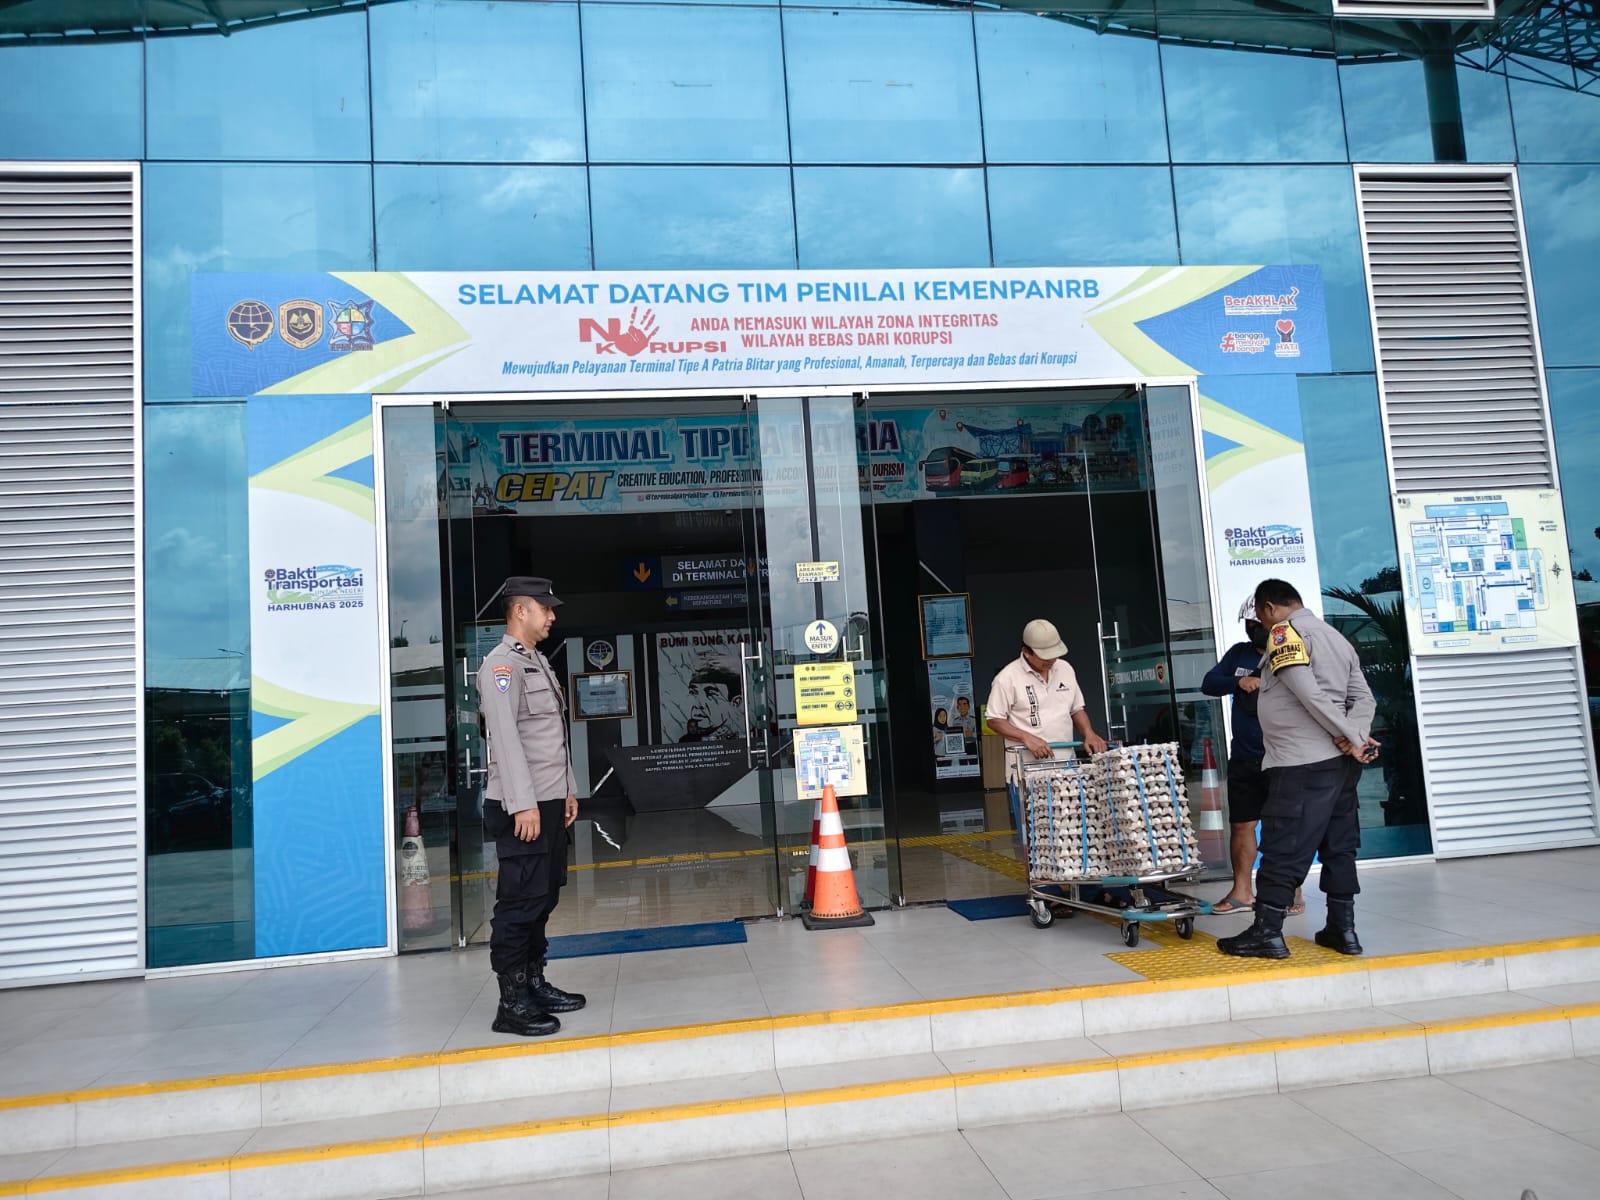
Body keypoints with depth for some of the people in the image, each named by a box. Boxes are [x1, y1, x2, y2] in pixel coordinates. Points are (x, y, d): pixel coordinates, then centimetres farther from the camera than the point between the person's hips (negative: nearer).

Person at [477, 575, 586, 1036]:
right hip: (522, 807, -9)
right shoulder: (501, 665, -11)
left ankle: (535, 984, 25)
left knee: (543, 897, 14)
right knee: (520, 902, -4)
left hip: (550, 802, 9)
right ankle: (512, 1004, 3)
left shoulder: (540, 662, 18)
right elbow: (504, 737, -19)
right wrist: (522, 804, -23)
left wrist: (568, 791, 19)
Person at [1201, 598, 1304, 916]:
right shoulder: (1239, 653, 9)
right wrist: (1238, 682, -15)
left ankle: (1293, 893, 15)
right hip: (1244, 758, 4)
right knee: (1241, 825, 8)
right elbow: (1208, 683, 3)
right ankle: (1241, 892, 17)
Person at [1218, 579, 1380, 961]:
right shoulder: (1336, 636, 18)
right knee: (1339, 846, 13)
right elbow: (1364, 698, 10)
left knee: (1283, 848, -5)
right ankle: (1342, 929, 19)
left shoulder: (1284, 632, -8)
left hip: (1301, 762, -9)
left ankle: (1267, 933, -1)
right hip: (1341, 761, 9)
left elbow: (1308, 692, -20)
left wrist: (1351, 737, -13)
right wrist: (1353, 739, -4)